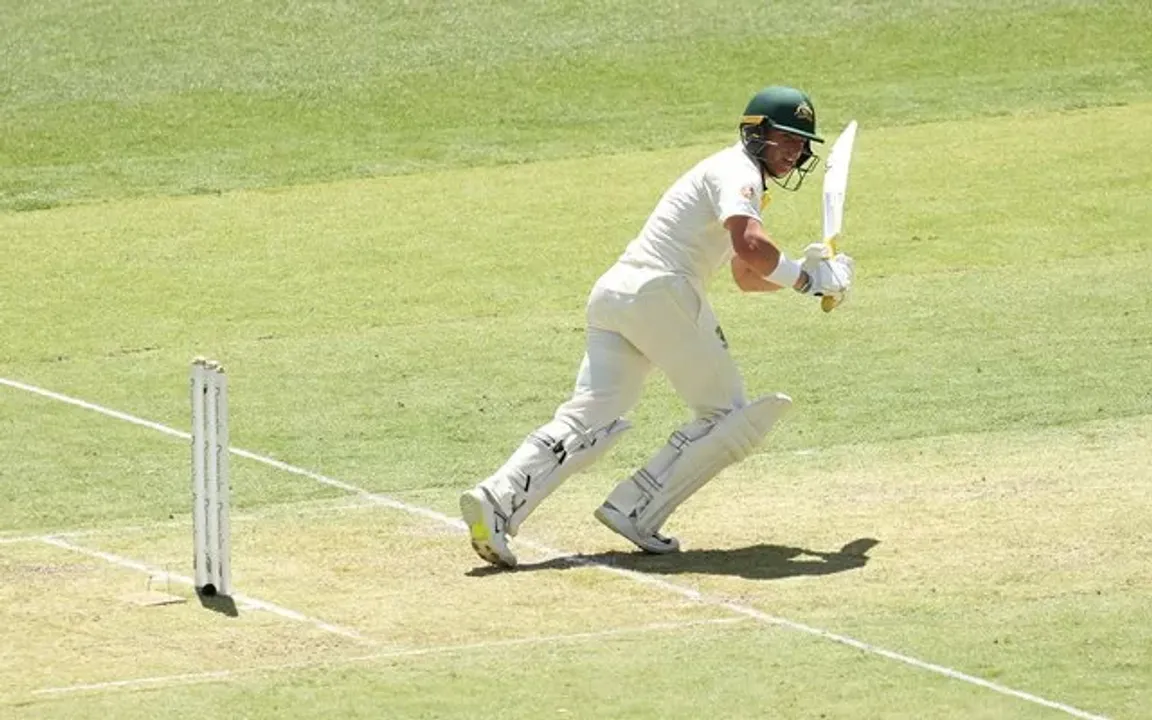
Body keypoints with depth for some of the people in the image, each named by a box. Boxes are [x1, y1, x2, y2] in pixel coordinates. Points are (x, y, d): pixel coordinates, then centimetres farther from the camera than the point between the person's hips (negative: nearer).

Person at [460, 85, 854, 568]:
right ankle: (635, 512, -9)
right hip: (659, 291, -9)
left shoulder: (741, 178, 30)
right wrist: (809, 280, -8)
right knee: (730, 418, 0)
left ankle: (497, 501, -22)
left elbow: (748, 276, 36)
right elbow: (750, 246, -21)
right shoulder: (738, 172, -2)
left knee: (587, 420, -3)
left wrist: (804, 272, 21)